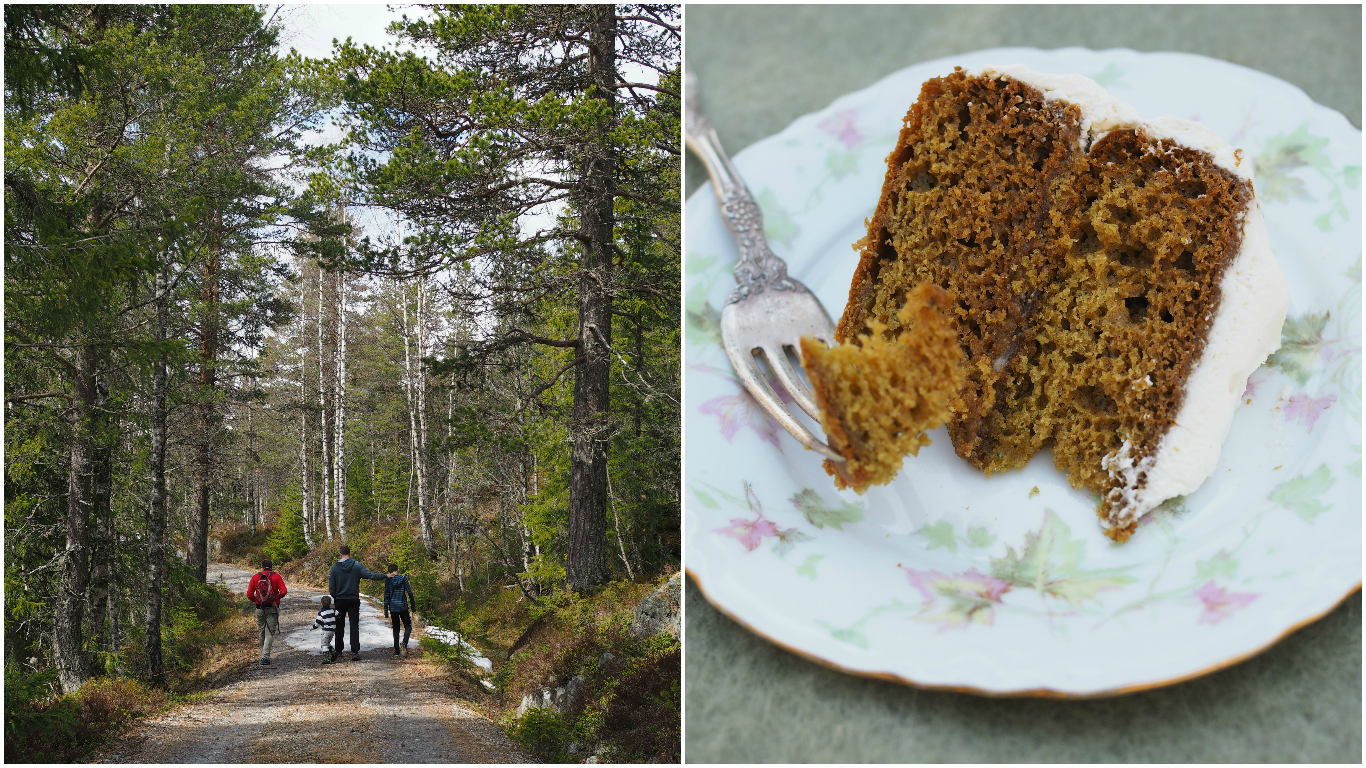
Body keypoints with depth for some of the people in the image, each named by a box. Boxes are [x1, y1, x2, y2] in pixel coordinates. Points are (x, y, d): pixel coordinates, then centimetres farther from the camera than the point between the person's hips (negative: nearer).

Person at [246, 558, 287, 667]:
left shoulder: (255, 577, 2)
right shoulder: (276, 576, -3)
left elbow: (249, 595, -4)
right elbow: (283, 591, -13)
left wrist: (256, 600, 14)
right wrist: (277, 597, 7)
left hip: (260, 609, 2)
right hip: (272, 608, -2)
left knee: (261, 632, 17)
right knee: (270, 633, -2)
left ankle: (263, 655, 27)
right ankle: (265, 657, -14)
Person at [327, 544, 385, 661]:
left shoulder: (335, 567, -4)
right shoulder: (357, 566, -6)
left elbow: (331, 587, -3)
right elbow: (371, 575, -12)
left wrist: (335, 597, 12)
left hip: (340, 600, 1)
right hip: (353, 600, -1)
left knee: (339, 626, 13)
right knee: (354, 625, -2)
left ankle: (338, 651, 20)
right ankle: (355, 651, -12)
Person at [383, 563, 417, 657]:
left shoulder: (388, 580, -1)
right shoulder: (403, 578, -2)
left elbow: (386, 596, 0)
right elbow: (410, 593, -3)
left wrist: (386, 611, 4)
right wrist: (413, 607, 4)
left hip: (393, 608, 2)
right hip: (403, 607, -1)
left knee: (396, 628, 13)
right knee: (408, 626, 8)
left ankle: (396, 650, 9)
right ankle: (404, 644, -19)